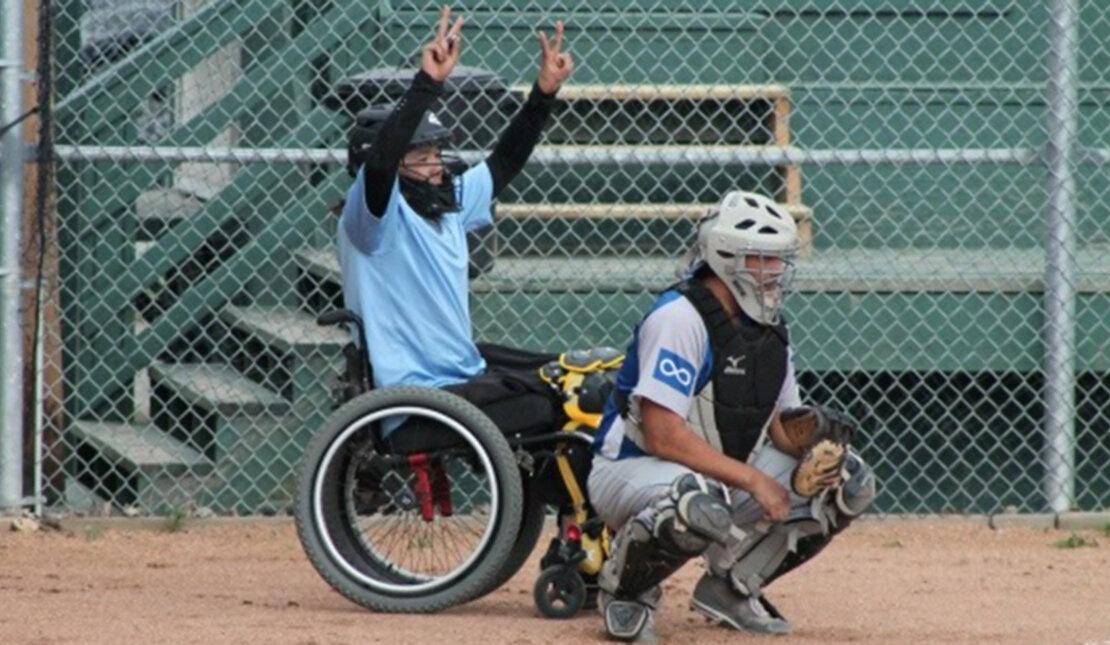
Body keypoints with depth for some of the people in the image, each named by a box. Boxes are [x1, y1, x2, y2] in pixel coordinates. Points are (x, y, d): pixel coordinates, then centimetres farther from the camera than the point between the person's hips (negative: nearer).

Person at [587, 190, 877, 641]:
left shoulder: (768, 329, 6)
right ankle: (624, 589, -9)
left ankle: (730, 587, 8)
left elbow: (781, 426, 11)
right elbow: (663, 435, -27)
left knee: (849, 481, -3)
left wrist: (807, 433, -14)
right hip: (632, 471, -8)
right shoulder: (680, 319, -20)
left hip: (724, 475, 8)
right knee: (701, 504, -42)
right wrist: (752, 480, -27)